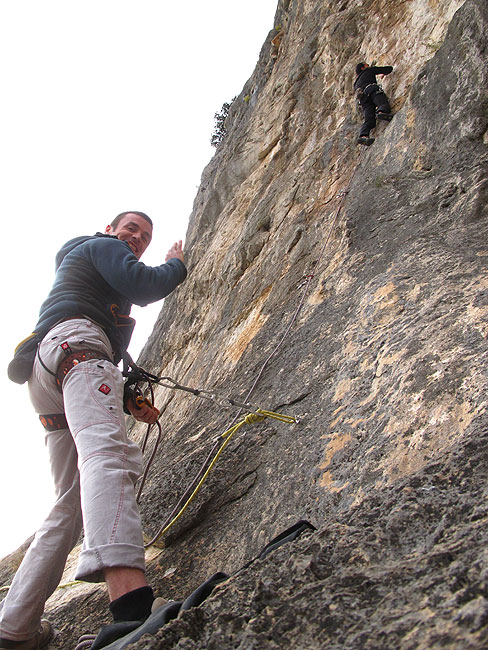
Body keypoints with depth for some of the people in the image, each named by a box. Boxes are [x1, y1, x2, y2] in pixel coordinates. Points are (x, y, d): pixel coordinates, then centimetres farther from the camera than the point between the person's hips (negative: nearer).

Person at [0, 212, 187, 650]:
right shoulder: (102, 246, 18)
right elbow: (143, 286, -4)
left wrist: (127, 400, 27)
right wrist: (176, 265, 18)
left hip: (47, 386, 10)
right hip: (74, 341, -10)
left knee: (72, 505, 9)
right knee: (109, 451, -36)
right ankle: (130, 598, -60)